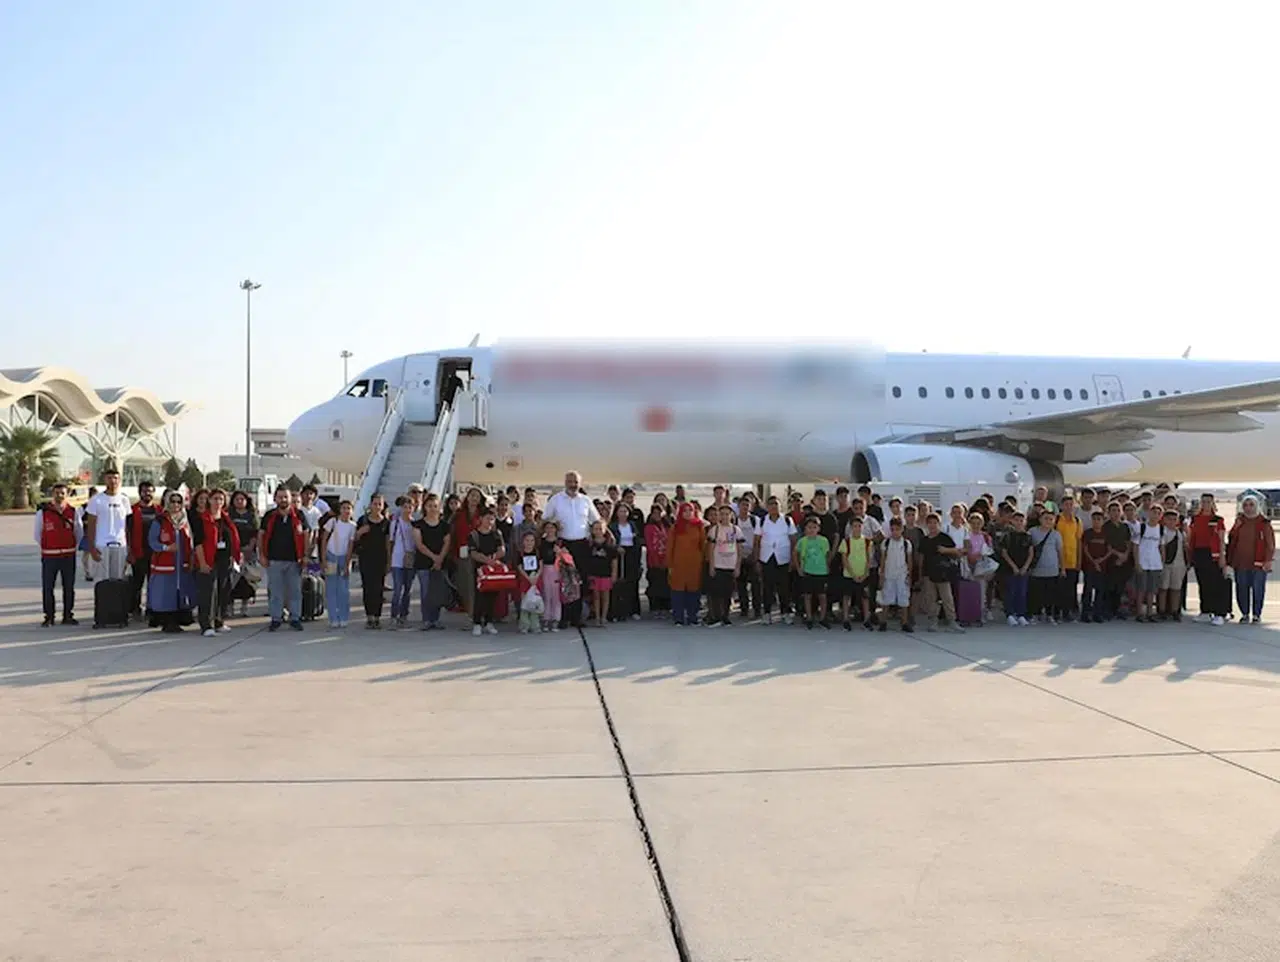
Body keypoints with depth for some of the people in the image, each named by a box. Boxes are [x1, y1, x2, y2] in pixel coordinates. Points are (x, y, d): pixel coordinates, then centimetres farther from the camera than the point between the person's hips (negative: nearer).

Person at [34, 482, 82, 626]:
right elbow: (37, 534, 8)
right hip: (49, 556, -2)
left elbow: (79, 533, 14)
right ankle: (49, 616, 8)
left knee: (69, 587, 7)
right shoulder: (42, 512, -2)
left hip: (69, 556, 2)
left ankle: (68, 616, 16)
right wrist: (46, 548, 11)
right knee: (47, 587, -1)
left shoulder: (72, 512, 3)